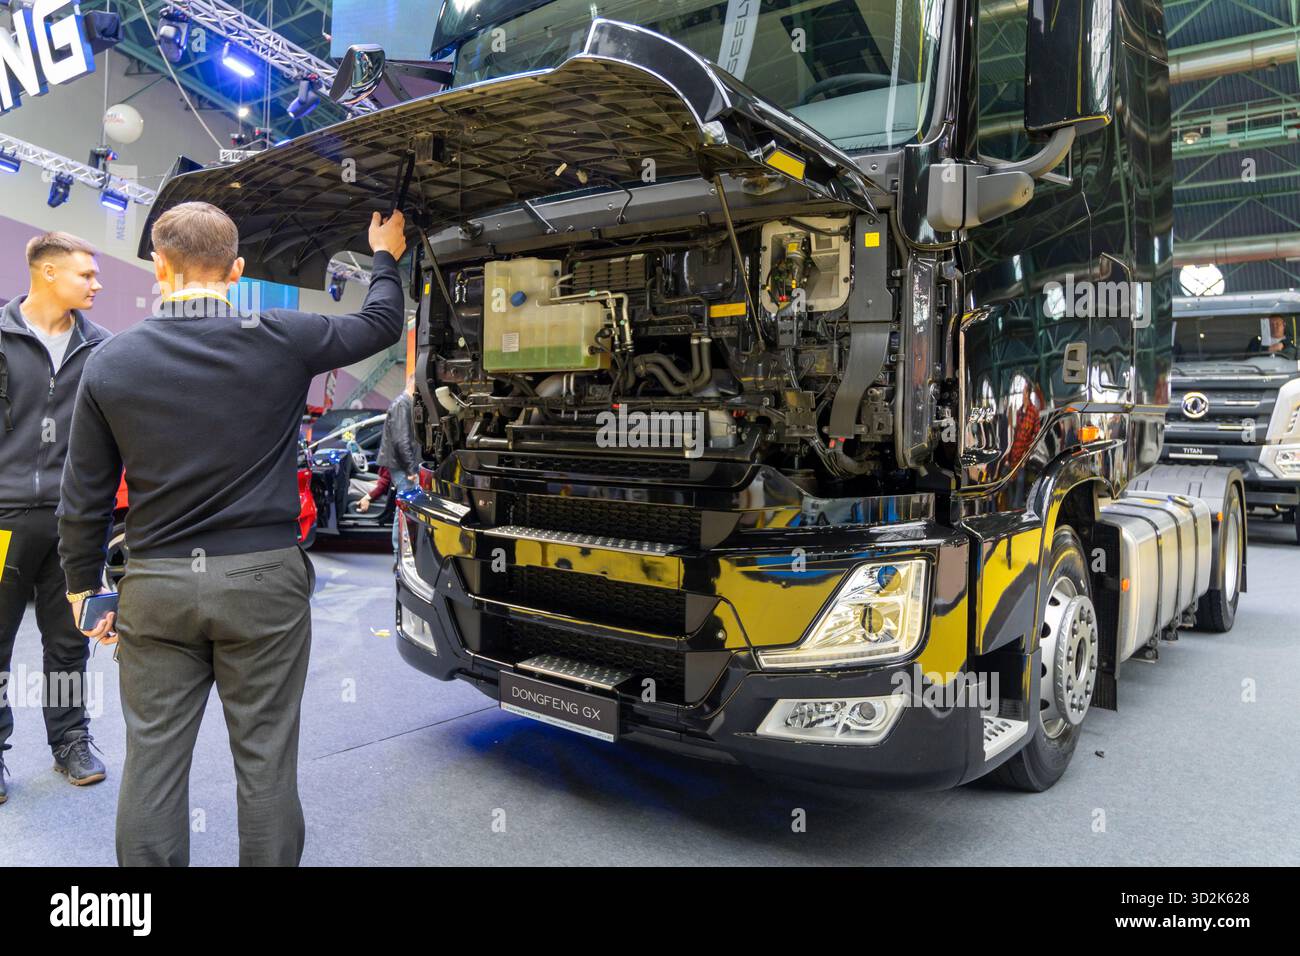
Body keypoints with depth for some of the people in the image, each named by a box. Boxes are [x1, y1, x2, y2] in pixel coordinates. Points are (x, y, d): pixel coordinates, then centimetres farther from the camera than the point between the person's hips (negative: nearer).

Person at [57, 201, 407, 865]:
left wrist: (83, 584, 17)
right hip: (264, 583, -2)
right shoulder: (281, 339, -8)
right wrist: (385, 256, 28)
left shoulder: (110, 362, -1)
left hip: (156, 587, 2)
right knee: (264, 759, 8)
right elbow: (381, 325, 10)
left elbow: (85, 496, 4)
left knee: (153, 759, 13)